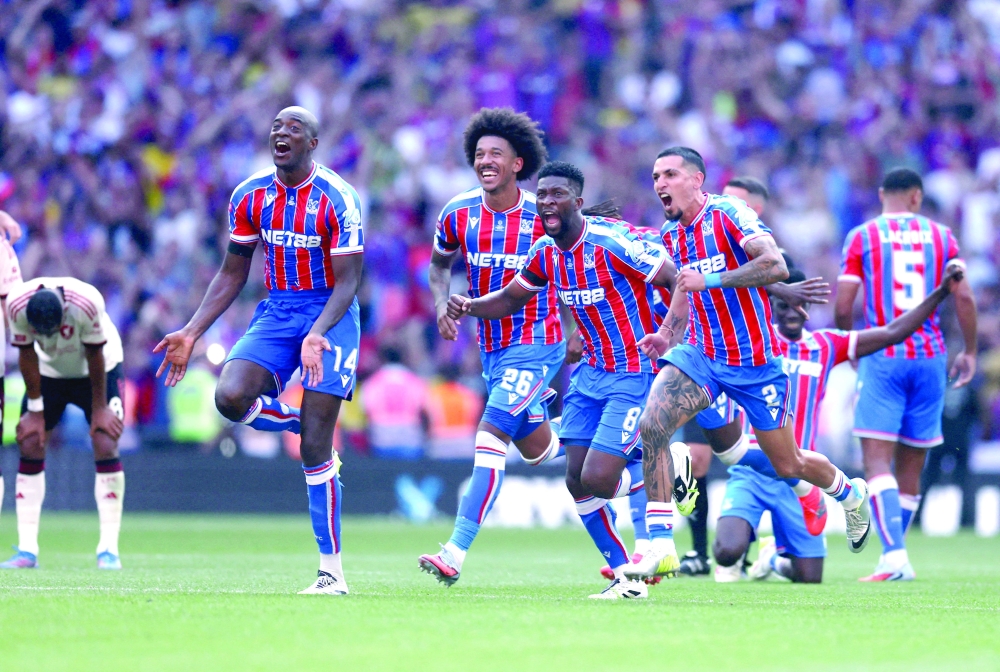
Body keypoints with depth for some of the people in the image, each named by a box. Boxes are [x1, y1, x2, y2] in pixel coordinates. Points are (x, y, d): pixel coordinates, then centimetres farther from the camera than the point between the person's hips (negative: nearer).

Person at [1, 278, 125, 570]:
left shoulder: (86, 303, -37)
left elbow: (95, 356, -23)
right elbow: (27, 355, -14)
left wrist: (99, 408, -13)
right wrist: (35, 409, -9)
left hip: (98, 369, -3)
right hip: (49, 370, 3)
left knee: (106, 445, -16)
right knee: (30, 446, -7)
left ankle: (109, 548, -12)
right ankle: (27, 549, -4)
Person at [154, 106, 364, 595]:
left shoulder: (337, 200, -14)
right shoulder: (249, 197, 2)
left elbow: (347, 281, -14)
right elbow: (232, 274, 11)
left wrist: (318, 334, -30)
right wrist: (191, 333, 4)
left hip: (329, 315, -5)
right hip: (275, 313, 5)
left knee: (314, 448, -9)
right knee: (231, 397, -24)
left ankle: (332, 571, -2)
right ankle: (297, 422, 8)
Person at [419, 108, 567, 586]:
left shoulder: (543, 215, -13)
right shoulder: (458, 214, -2)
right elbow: (439, 263, 16)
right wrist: (442, 304, -3)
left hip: (536, 345, -6)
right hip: (492, 348, 6)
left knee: (492, 434, -19)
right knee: (536, 448, 15)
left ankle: (455, 555, -24)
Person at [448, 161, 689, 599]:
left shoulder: (611, 242, -21)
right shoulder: (546, 253, 2)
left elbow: (680, 282, -18)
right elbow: (510, 299, 16)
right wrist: (468, 307, -3)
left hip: (636, 376, -8)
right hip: (592, 373, 8)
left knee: (597, 478, -15)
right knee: (577, 481, 2)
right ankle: (627, 579, 14)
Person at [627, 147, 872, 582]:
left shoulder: (729, 214, -15)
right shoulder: (676, 236, 7)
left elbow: (776, 266, -28)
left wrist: (708, 280, -29)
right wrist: (666, 334, 5)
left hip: (753, 361, -6)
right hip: (700, 352, 6)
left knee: (788, 465, 7)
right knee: (652, 425, -20)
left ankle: (850, 494, 42)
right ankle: (658, 550, -16)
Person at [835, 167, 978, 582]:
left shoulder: (862, 237, 3)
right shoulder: (940, 236, 9)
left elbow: (843, 307, -1)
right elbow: (964, 298, 2)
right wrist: (969, 352, 14)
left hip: (883, 357, -3)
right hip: (930, 358, 3)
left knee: (877, 459, -9)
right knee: (911, 464, 11)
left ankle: (894, 556, -25)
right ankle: (894, 556, 16)